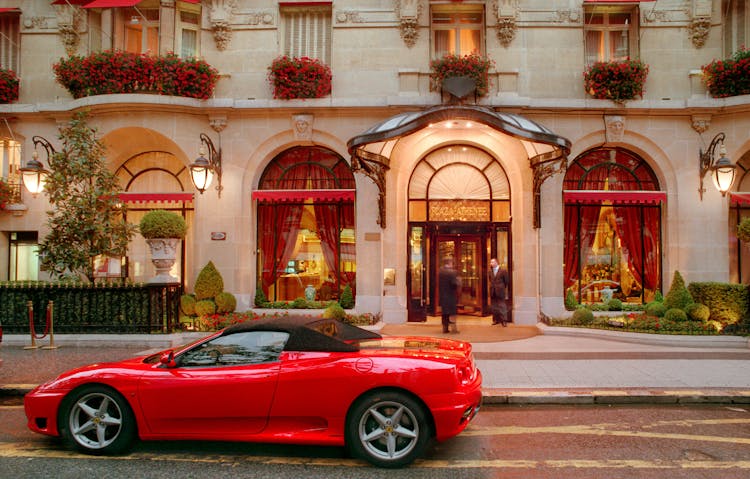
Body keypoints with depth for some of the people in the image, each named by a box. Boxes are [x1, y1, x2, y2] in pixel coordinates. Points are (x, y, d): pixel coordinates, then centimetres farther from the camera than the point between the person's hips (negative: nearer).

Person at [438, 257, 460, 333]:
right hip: (451, 295, -6)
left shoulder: (440, 271, 4)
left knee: (445, 312, 13)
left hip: (442, 296, 6)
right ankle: (453, 328, -1)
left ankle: (445, 328, 16)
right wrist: (459, 281, -1)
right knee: (452, 313, 0)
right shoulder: (452, 272, -17)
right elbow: (456, 283, -19)